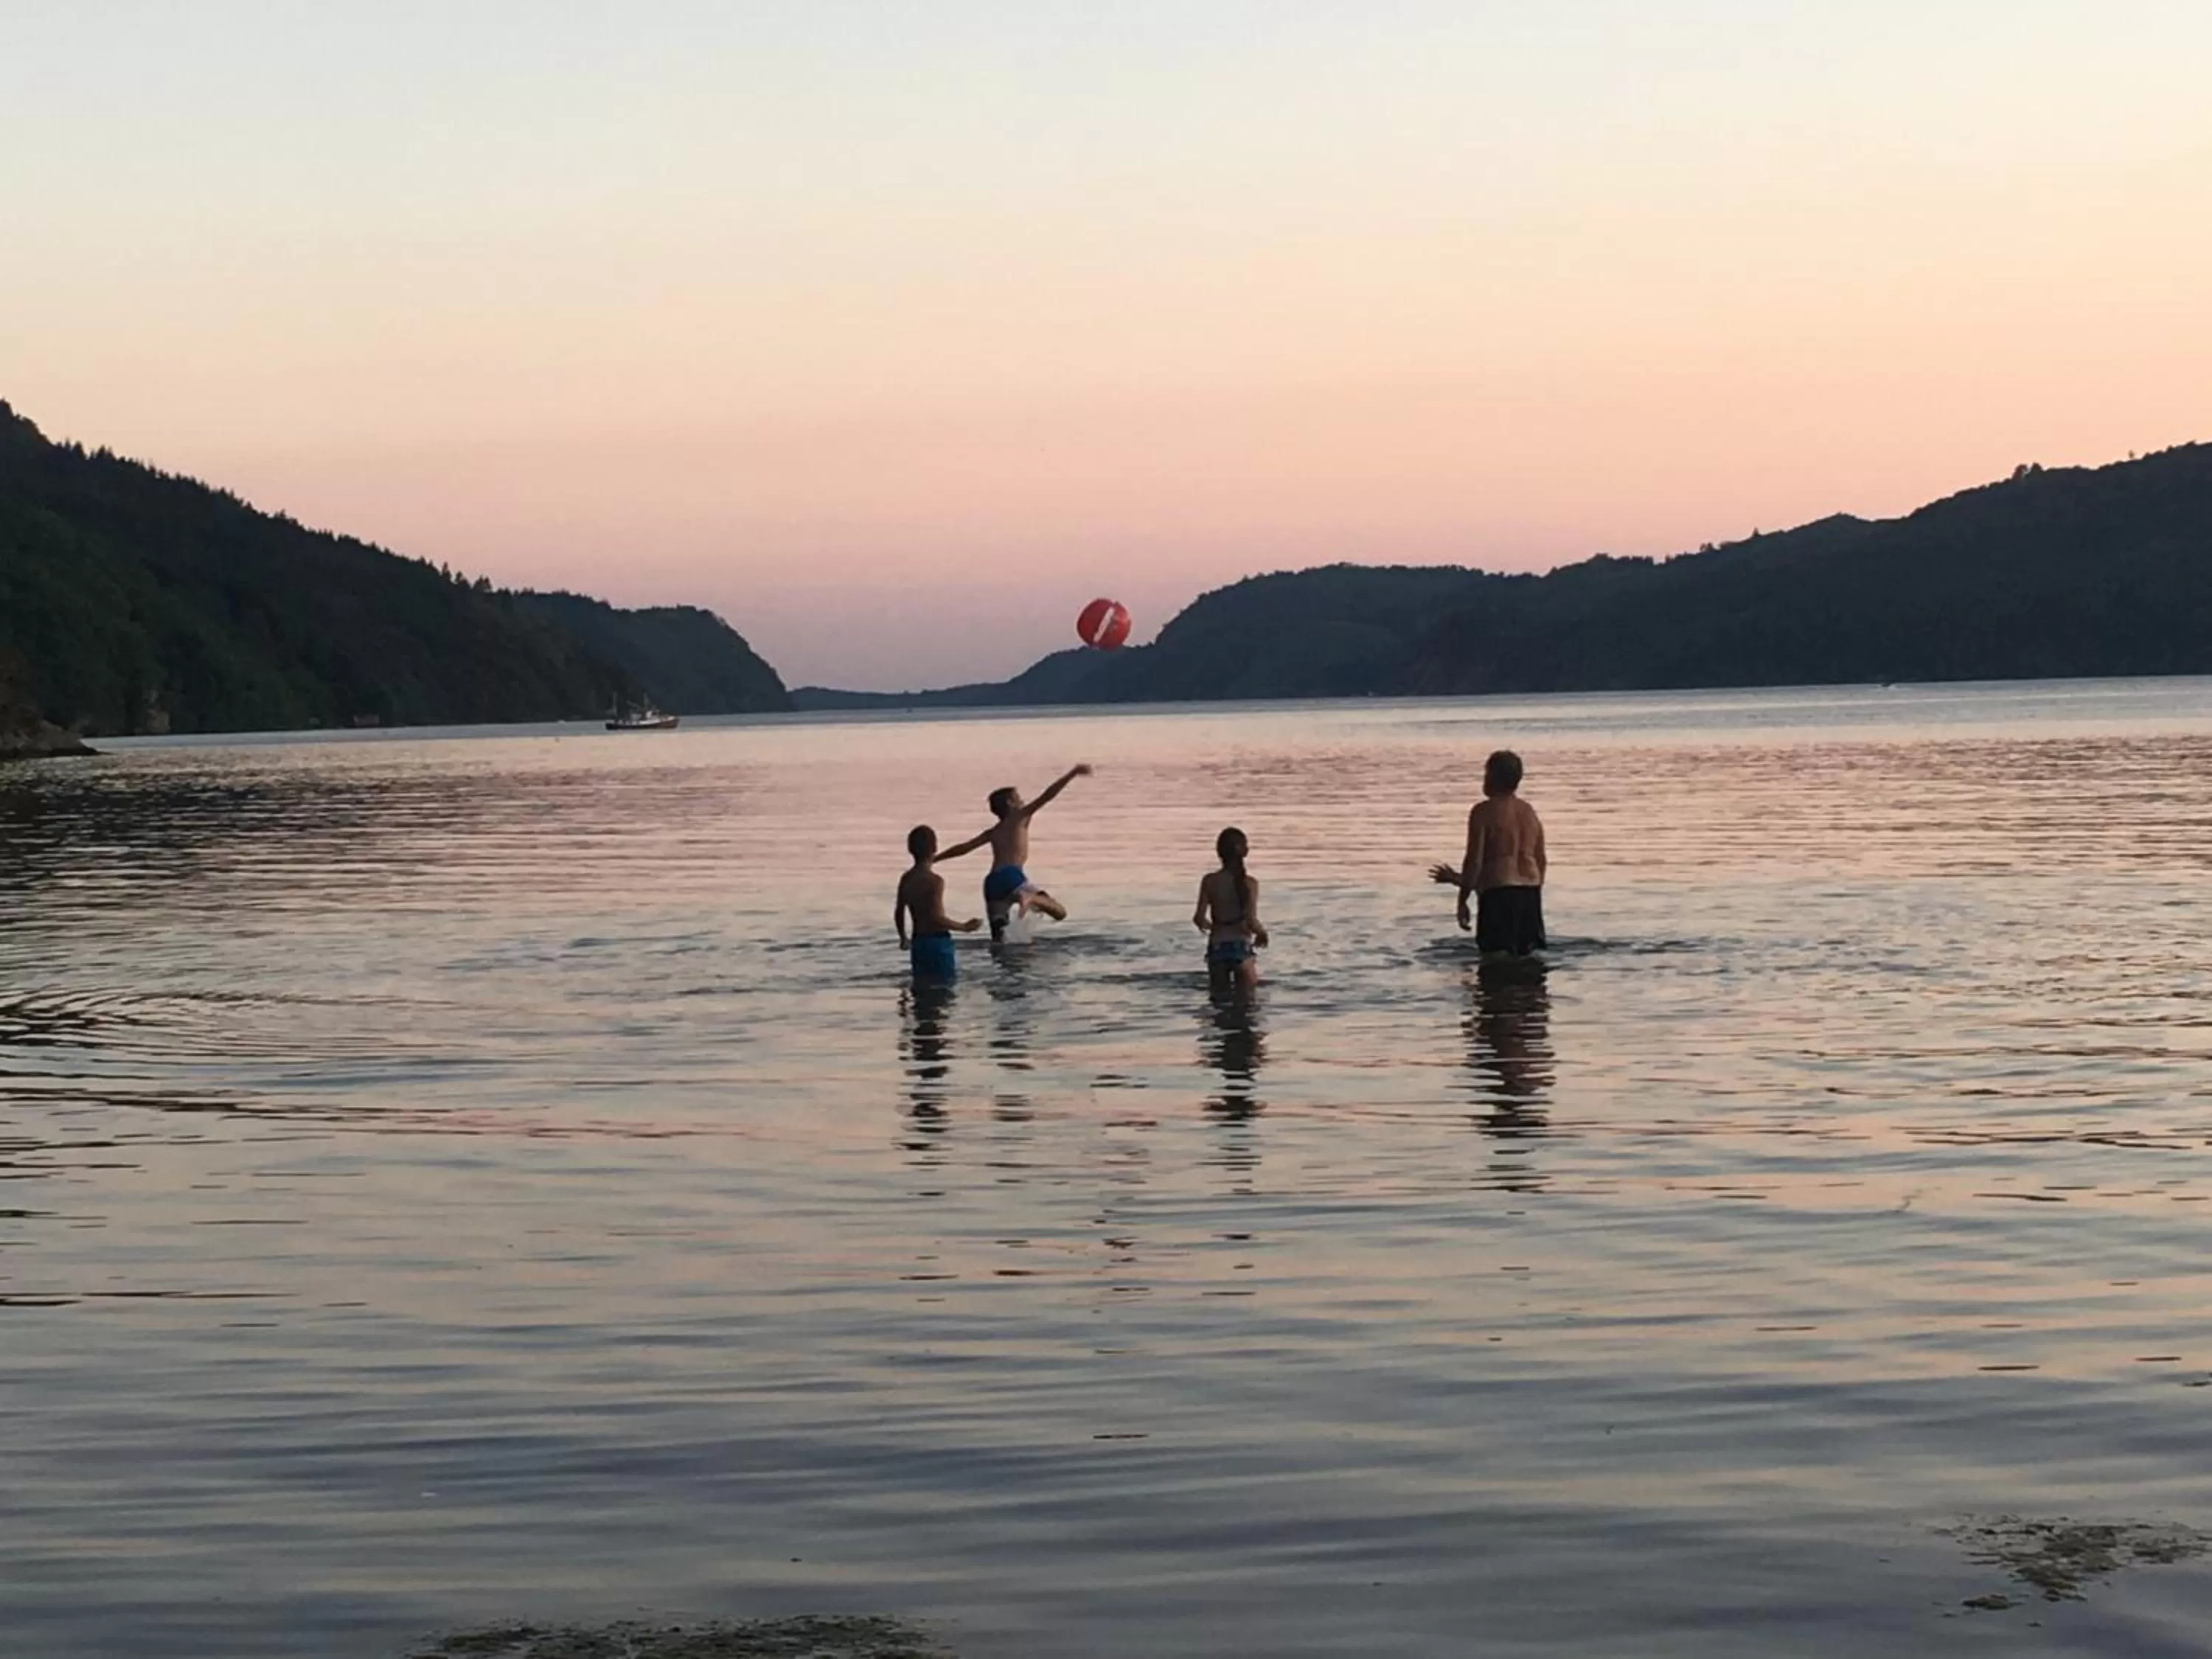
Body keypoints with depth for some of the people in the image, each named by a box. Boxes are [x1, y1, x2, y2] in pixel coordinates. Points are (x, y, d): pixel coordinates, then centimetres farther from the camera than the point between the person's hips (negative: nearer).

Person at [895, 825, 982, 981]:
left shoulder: (906, 879, 6)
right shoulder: (935, 881, -17)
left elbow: (899, 913, 15)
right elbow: (937, 918, -23)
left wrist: (903, 938, 31)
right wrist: (964, 927, -12)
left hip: (918, 942, 7)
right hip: (937, 942, -7)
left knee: (922, 984, 13)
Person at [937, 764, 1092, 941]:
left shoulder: (992, 833, 29)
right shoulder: (1020, 817, 15)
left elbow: (963, 848, 30)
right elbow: (1047, 796, 7)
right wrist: (1073, 773, 7)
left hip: (992, 883, 6)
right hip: (1011, 876, -6)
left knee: (998, 938, 9)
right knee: (1059, 912, -13)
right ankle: (1030, 898, -39)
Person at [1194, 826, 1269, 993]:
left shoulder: (1210, 881, -4)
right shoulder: (1250, 883, -8)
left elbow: (1199, 918, -9)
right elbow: (1251, 921, -16)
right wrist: (1262, 933, 6)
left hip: (1217, 947, 2)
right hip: (1242, 947, -2)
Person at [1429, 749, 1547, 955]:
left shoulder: (1484, 811, -7)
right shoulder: (1530, 812, 13)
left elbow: (1474, 860, -11)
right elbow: (1540, 860, 17)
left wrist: (1462, 900, -5)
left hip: (1498, 892, -7)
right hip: (1529, 892, 7)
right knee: (1526, 955, 12)